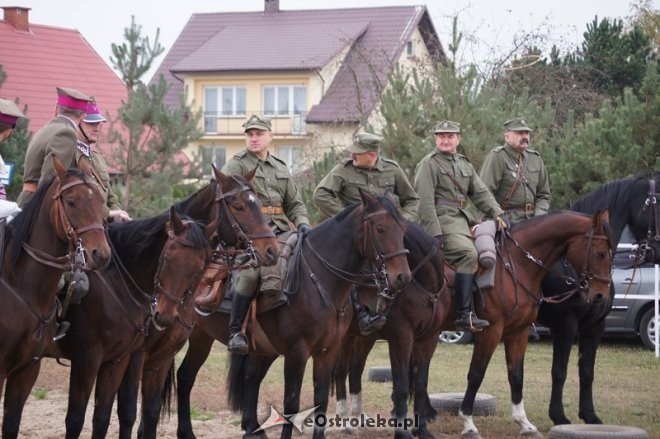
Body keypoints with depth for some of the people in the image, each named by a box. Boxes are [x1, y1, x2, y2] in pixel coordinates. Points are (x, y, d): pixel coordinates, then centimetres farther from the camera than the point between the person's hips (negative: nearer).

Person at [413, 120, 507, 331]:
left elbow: (481, 193, 17)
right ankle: (464, 315, -31)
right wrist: (435, 233, -18)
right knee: (469, 254, -27)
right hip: (442, 220, -9)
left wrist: (497, 214, 0)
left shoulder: (465, 164, 21)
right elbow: (425, 202, -10)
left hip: (463, 219, 9)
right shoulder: (428, 164, -2)